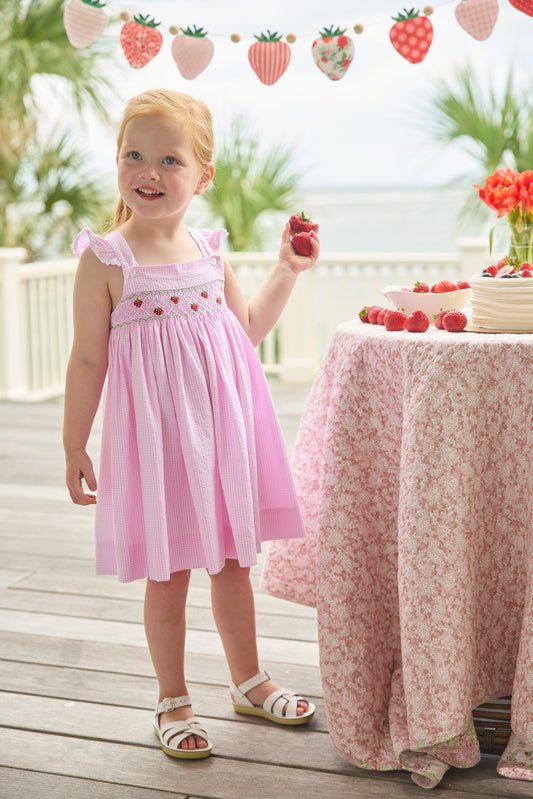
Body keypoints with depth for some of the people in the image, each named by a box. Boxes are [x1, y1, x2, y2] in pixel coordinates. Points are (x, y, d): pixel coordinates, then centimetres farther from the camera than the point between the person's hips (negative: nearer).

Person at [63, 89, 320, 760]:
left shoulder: (208, 252, 5)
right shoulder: (106, 259, -10)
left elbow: (248, 329, 18)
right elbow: (88, 361, -7)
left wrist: (287, 269, 12)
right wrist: (73, 445, -6)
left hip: (223, 427, 5)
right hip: (155, 434, -5)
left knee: (232, 560, 16)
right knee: (167, 573, 5)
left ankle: (248, 681, 34)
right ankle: (173, 700, 24)